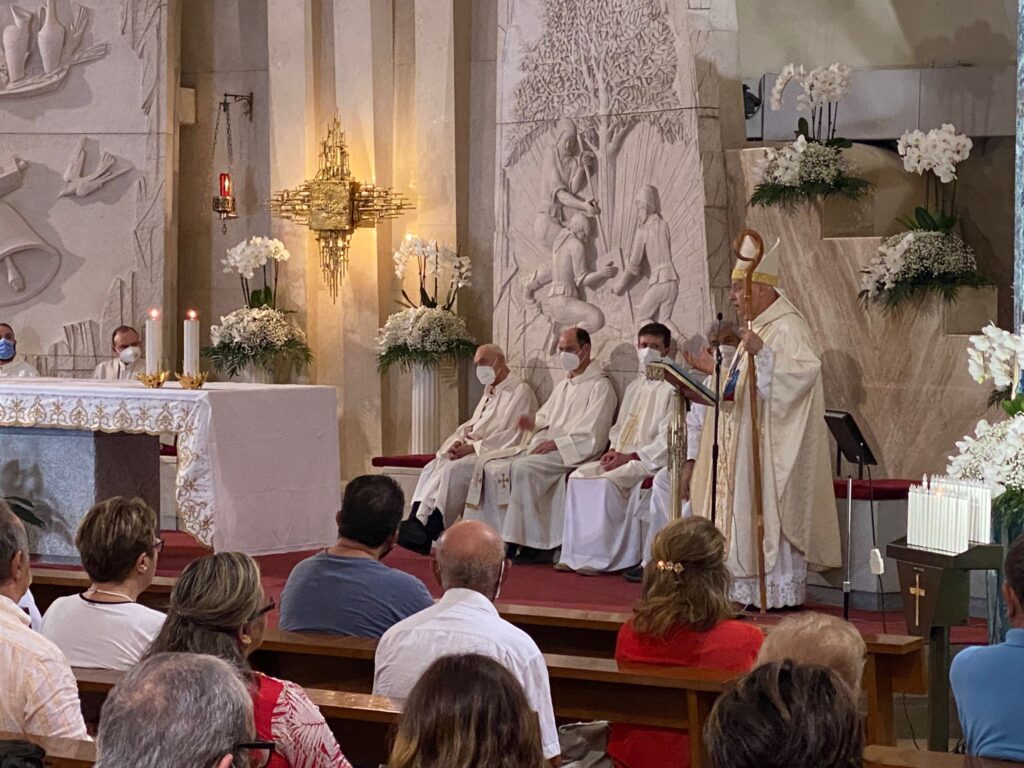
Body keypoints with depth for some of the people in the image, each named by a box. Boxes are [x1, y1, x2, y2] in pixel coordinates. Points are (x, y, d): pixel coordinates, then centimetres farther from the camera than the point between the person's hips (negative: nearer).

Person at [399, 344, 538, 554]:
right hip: (473, 450, 9)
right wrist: (458, 442, -1)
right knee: (432, 468, -14)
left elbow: (512, 436, -14)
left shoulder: (520, 391, -5)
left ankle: (429, 533, -28)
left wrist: (473, 447, -18)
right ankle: (416, 523, -26)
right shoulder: (489, 391, 24)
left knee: (453, 470, -30)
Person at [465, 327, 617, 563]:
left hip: (574, 453, -9)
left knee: (523, 468, -34)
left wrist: (555, 443, -17)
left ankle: (528, 541, -26)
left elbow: (592, 436, -13)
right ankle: (496, 533, -13)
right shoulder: (563, 386, 24)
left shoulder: (600, 386, -4)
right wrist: (534, 424, 2)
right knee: (487, 463, -8)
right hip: (544, 446, 9)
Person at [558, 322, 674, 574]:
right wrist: (614, 450, 3)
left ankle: (599, 557, -25)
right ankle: (575, 554, -16)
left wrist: (629, 456, -16)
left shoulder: (670, 388, -5)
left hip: (649, 460, -8)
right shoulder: (635, 387, 21)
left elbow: (667, 438, -13)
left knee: (607, 482, -30)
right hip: (622, 457, 8)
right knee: (579, 476, -14)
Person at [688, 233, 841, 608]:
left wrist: (762, 352, -37)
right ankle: (752, 588, 13)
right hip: (744, 442, 10)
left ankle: (782, 590, -2)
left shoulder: (788, 328, -13)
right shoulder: (757, 328, 17)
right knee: (746, 512, 9)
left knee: (770, 510, -7)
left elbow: (807, 368, -30)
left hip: (771, 443, -10)